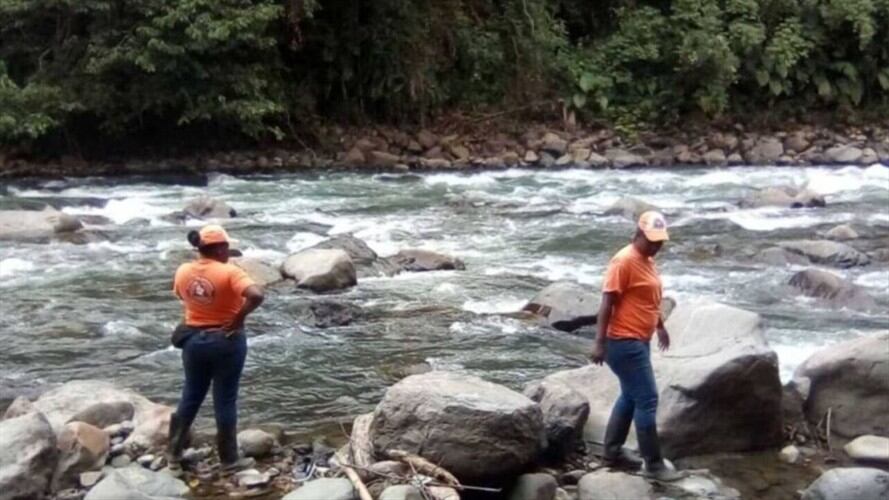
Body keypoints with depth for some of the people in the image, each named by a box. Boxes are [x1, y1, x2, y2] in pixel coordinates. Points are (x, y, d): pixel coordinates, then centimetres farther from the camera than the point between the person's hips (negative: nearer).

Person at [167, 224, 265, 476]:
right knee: (225, 401, 7)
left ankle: (174, 456, 26)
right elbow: (256, 295, -32)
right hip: (226, 341, -5)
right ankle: (229, 460, 19)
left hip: (193, 339, 5)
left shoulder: (182, 272, -2)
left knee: (190, 397, 18)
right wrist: (239, 318, -20)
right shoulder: (229, 272, -20)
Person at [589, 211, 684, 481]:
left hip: (638, 341, 10)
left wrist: (660, 326, 31)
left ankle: (613, 452, 27)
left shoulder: (647, 260, 10)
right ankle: (653, 464, 0)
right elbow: (607, 303, -20)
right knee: (647, 400, -7)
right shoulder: (624, 261, -18)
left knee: (630, 396, 16)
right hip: (624, 343, -10)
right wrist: (600, 343, -22)